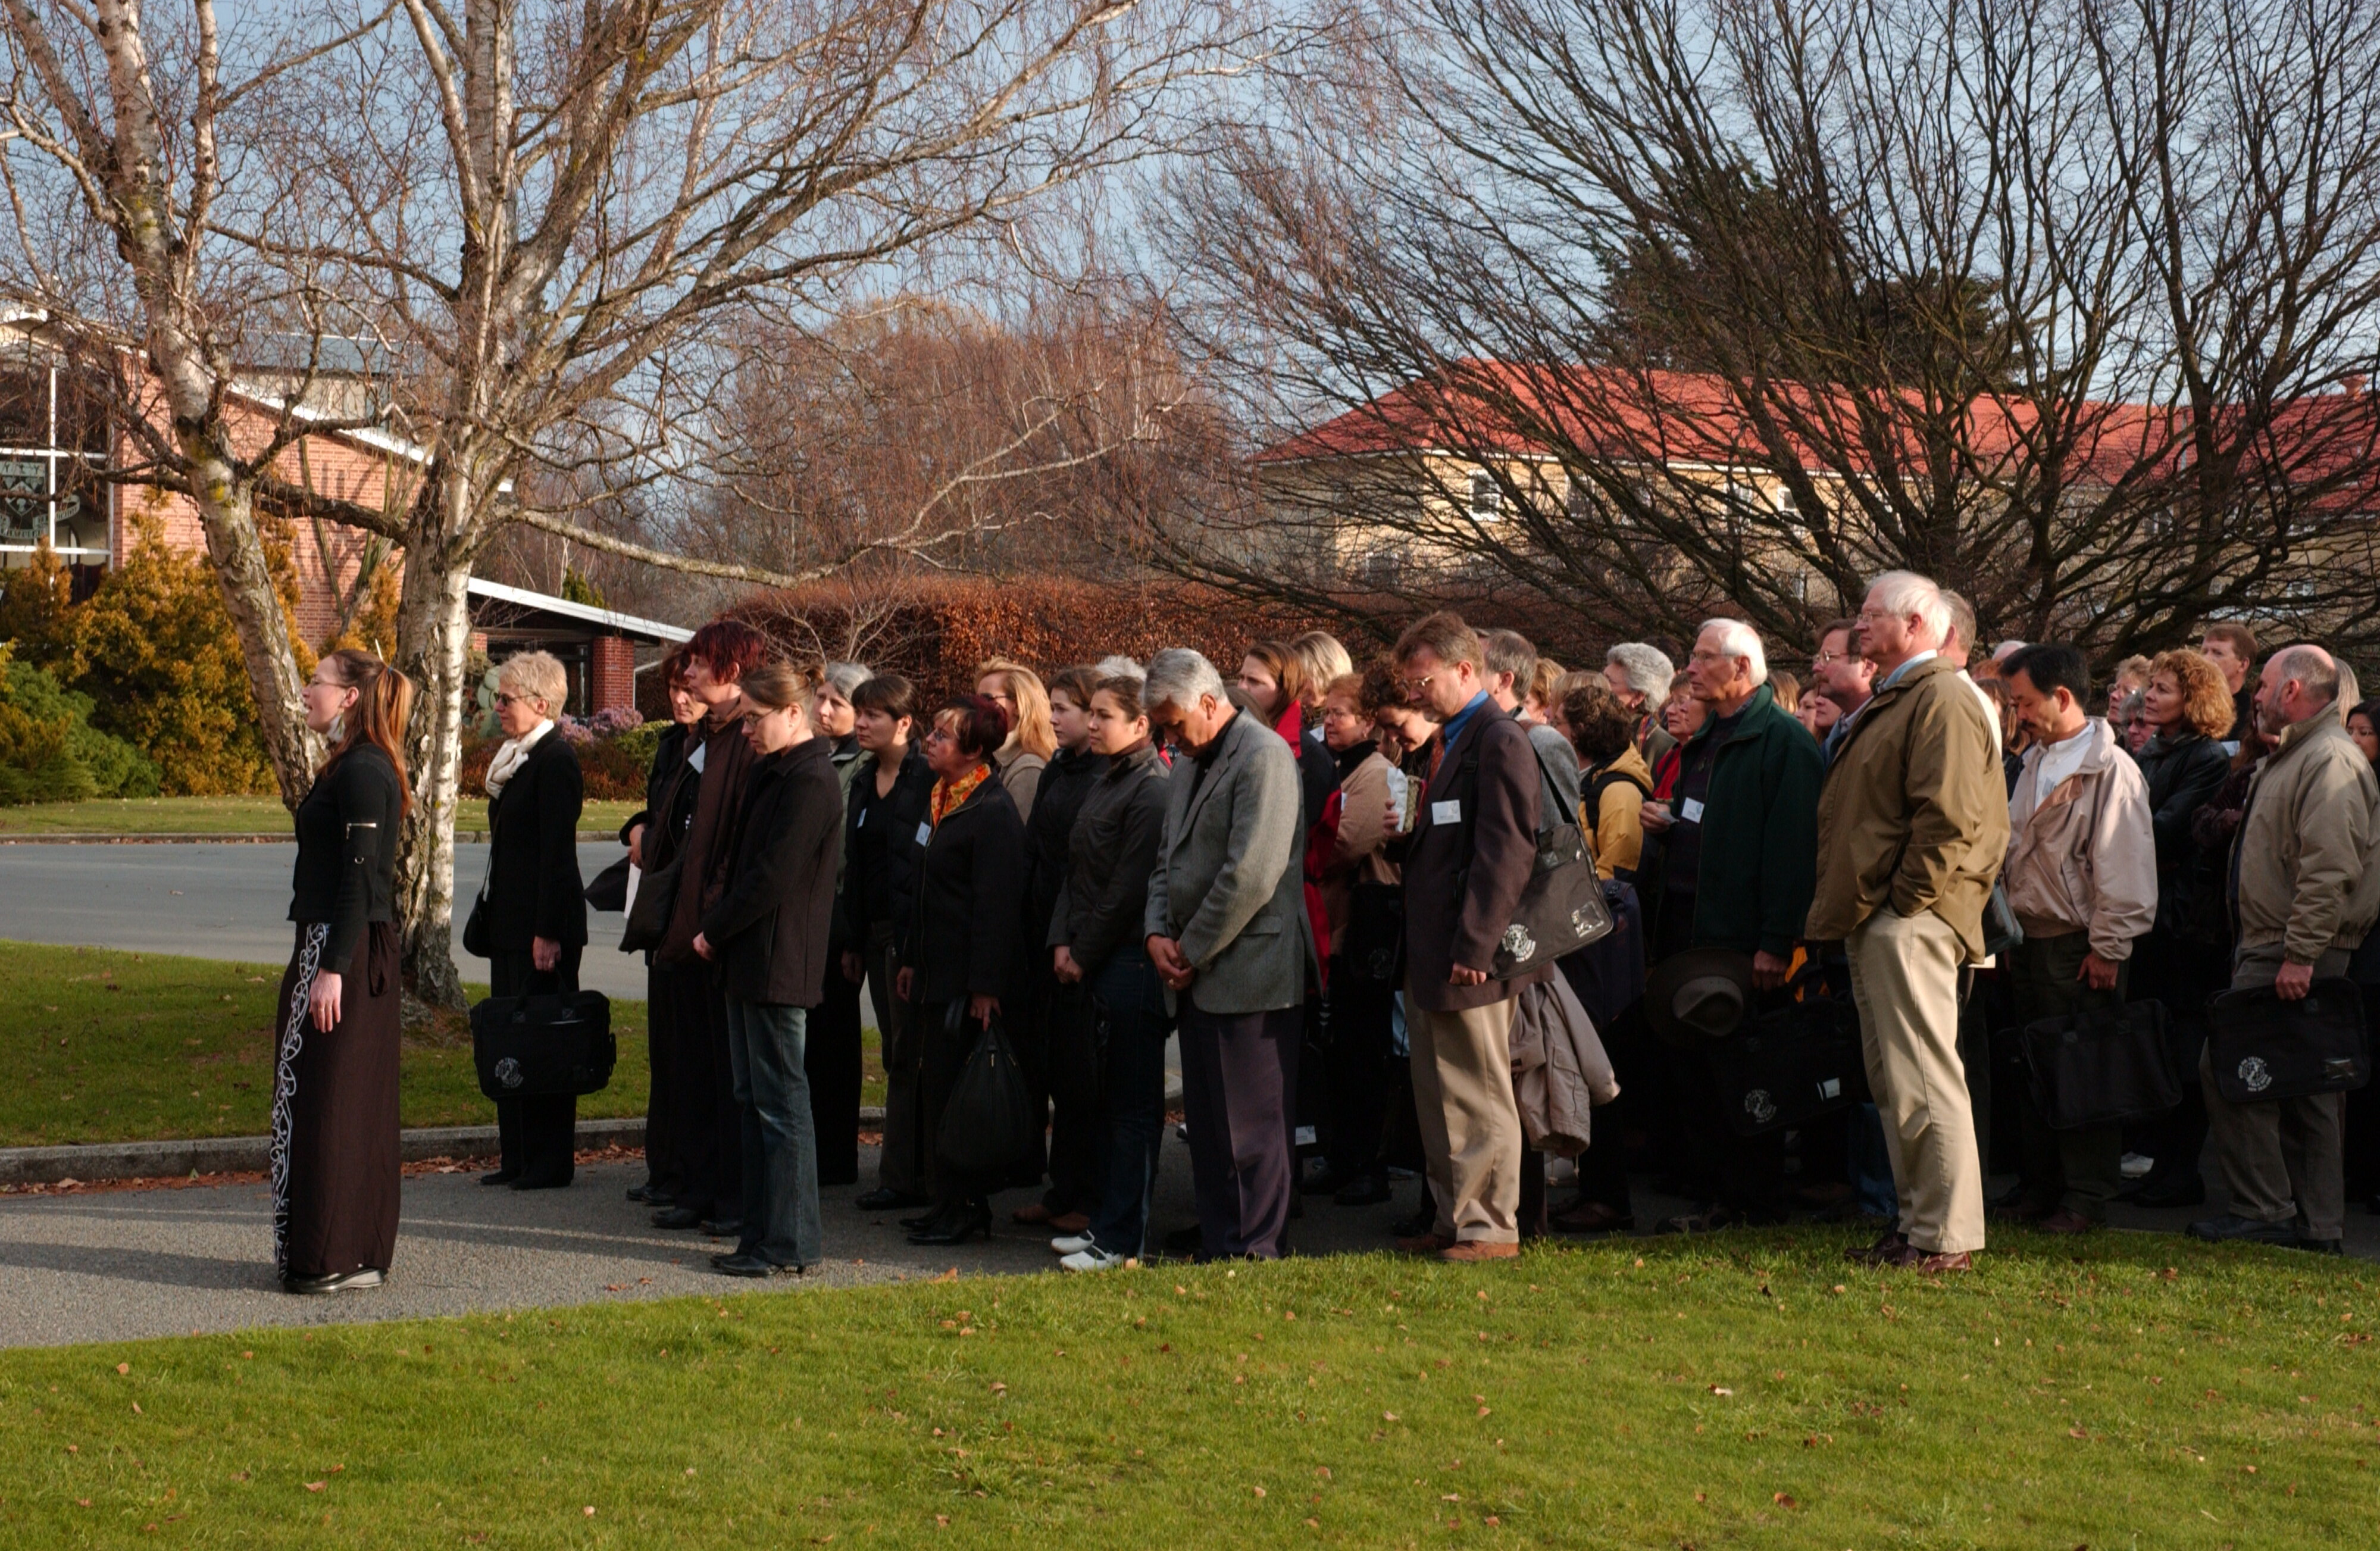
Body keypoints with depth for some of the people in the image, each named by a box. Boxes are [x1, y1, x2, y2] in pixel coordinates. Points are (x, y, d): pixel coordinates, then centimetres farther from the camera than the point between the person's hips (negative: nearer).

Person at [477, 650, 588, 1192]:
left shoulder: (555, 760, -14)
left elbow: (557, 852, -18)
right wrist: (489, 912, 17)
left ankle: (550, 1162, 2)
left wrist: (548, 932, -21)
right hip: (509, 923, 10)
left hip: (542, 925, -10)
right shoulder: (516, 759, 16)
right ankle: (518, 1158, 17)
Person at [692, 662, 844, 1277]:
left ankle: (790, 1245, -1)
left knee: (782, 1105, -5)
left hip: (778, 965, -10)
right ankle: (761, 1235, 19)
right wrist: (719, 932, 9)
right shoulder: (771, 773, 16)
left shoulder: (811, 782, -16)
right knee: (755, 1102, 13)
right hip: (749, 961, 10)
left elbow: (773, 878, -19)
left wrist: (714, 931, -10)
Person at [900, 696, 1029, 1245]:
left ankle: (964, 1208, 3)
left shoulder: (993, 810, -15)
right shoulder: (941, 800, 13)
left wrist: (986, 987, -20)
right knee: (940, 1090, 11)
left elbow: (997, 905, -18)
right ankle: (952, 1204, 18)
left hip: (967, 979, -9)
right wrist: (911, 958, 18)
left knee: (954, 1093, -5)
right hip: (937, 972, 9)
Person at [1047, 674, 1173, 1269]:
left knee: (1133, 1102, -4)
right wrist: (1063, 941, 4)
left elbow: (1129, 887, -16)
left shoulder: (1151, 791, -13)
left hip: (1131, 960, -9)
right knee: (1108, 1098, 14)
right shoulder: (1103, 784, 15)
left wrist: (1086, 953, -10)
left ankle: (1123, 1239, -1)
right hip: (1097, 964, 9)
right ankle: (1105, 1221, 21)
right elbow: (1076, 871, 16)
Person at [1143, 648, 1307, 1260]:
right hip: (1196, 980, 9)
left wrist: (1194, 952, -11)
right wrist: (1158, 933, 4)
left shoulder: (1262, 755, -11)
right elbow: (1167, 863, 24)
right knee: (1206, 1127, 12)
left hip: (1248, 975, -9)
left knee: (1250, 1130, -4)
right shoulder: (1188, 768, 18)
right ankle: (1216, 1249, 19)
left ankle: (1256, 1255, 2)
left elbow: (1251, 875, -19)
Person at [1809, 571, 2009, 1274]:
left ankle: (1946, 1238, -6)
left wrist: (1907, 901, -18)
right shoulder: (1887, 703, 21)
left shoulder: (1941, 701, -12)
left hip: (1908, 922, -11)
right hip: (1874, 922, 11)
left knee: (1922, 1081, -9)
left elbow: (1950, 817, -21)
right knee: (1893, 1082, 14)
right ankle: (1917, 1221, 21)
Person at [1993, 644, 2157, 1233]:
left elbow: (2124, 865, -14)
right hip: (2030, 940, 8)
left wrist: (2107, 948, -16)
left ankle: (2087, 1198, 4)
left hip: (2079, 947, -8)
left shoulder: (2110, 769, -12)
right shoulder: (2035, 762, 15)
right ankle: (2039, 1189, 19)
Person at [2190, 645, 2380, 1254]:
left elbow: (2330, 868, -23)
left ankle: (2264, 1210, -7)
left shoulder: (2330, 760, -14)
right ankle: (2316, 1221, 13)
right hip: (2272, 949, 11)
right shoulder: (2290, 757, 21)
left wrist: (2300, 954, -25)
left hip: (2292, 954, -11)